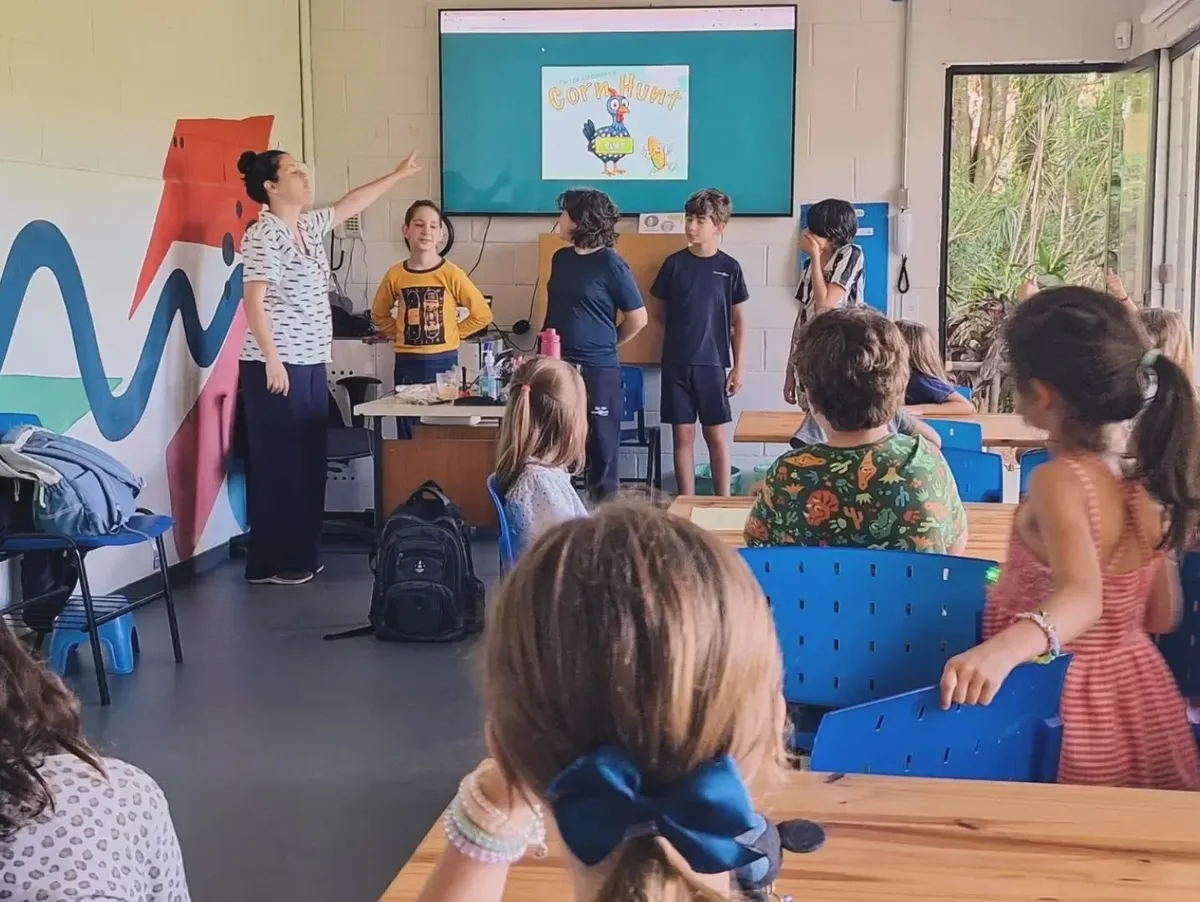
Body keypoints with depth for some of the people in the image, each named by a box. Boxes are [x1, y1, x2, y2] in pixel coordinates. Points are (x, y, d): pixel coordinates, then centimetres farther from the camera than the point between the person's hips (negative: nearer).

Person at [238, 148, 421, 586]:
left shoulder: (309, 226, 14)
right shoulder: (264, 234, -12)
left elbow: (351, 204, 29)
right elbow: (254, 301, -17)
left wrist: (397, 175, 34)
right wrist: (272, 360, -23)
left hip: (311, 364, 9)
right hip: (277, 367, -9)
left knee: (308, 461, 12)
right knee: (278, 463, -4)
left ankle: (299, 555, 21)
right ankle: (269, 563, 3)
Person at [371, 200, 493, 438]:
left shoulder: (451, 274, -6)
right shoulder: (395, 275, 1)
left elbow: (482, 314, -2)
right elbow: (379, 315, 17)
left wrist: (451, 333, -2)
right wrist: (402, 334, 4)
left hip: (443, 361, -2)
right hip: (407, 364, 2)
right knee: (408, 435, 6)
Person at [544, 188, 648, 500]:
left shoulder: (611, 264, -10)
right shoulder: (560, 258, 8)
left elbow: (638, 319, -6)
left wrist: (605, 344, 5)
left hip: (597, 370, -6)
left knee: (601, 445, 4)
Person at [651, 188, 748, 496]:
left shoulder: (729, 268, 0)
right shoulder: (674, 263, 3)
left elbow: (738, 320, 4)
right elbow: (663, 313, 10)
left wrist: (738, 366, 1)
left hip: (713, 362, -1)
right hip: (676, 362, 1)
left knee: (716, 435, 5)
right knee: (683, 435, 5)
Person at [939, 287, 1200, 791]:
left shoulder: (1059, 480, -22)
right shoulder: (1147, 483, 0)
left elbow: (1084, 597, -39)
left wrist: (1003, 650, -57)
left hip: (1062, 707, -8)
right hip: (1139, 698, 8)